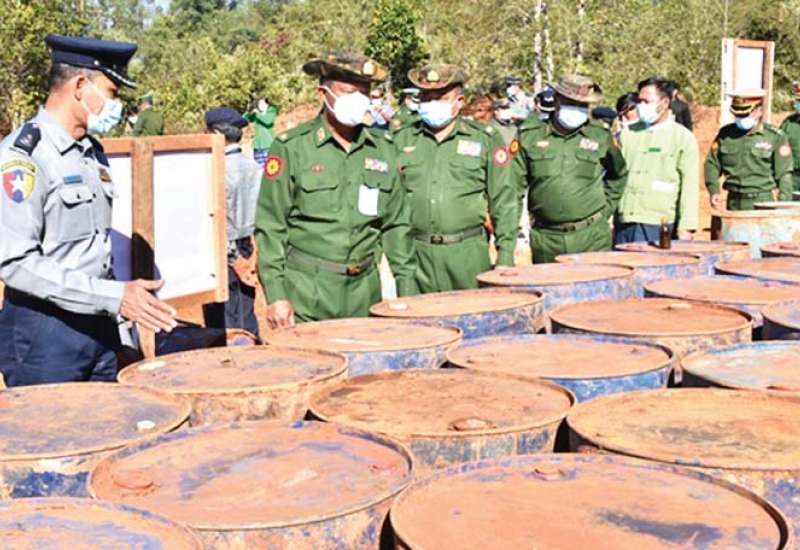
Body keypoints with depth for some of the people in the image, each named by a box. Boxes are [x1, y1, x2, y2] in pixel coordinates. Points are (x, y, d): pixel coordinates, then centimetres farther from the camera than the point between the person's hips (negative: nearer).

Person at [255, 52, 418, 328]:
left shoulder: (383, 148, 8)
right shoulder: (291, 147, -4)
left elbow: (396, 224, 13)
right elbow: (270, 227, -4)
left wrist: (407, 288, 10)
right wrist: (275, 294, -9)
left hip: (365, 288, 4)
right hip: (306, 291, -4)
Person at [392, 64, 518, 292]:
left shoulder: (486, 139, 5)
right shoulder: (402, 140, 9)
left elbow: (503, 201, 5)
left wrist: (505, 253, 0)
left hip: (468, 253, -1)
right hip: (416, 255, 1)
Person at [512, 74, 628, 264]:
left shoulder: (601, 136, 5)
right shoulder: (530, 135, 1)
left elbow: (618, 175, 23)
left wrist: (606, 208, 14)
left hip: (592, 237, 0)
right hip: (545, 239, 0)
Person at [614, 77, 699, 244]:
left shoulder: (683, 138, 3)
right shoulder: (628, 134, 14)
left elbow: (690, 186, 0)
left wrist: (686, 227, -6)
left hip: (658, 224, -4)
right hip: (623, 222, 4)